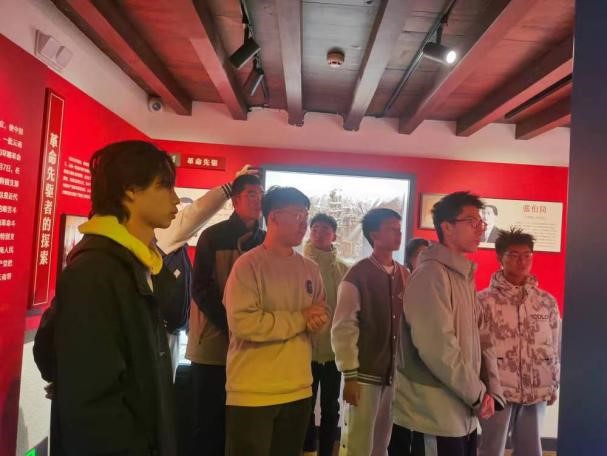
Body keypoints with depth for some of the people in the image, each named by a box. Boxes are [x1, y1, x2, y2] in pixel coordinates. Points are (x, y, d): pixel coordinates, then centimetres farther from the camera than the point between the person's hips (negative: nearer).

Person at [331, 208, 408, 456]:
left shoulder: (404, 275, 5)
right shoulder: (358, 275, -11)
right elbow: (343, 328, -12)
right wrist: (350, 375, -13)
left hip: (395, 374, 5)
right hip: (365, 374, -5)